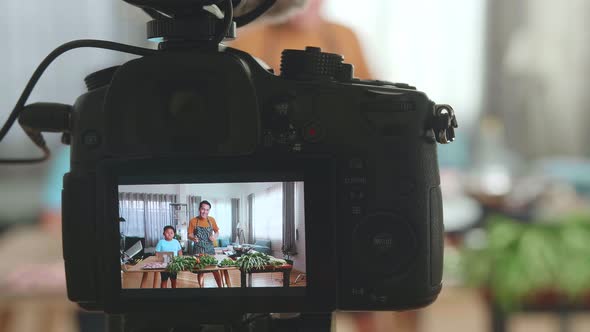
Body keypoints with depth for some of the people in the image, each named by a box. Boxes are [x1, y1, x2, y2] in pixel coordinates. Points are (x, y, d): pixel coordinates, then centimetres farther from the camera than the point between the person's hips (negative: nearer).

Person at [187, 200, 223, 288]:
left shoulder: (211, 220, 2)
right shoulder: (193, 221, -4)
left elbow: (217, 232, 12)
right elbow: (190, 235, -1)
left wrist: (215, 237, -10)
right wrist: (193, 238, -24)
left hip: (210, 248, 1)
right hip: (198, 249, -1)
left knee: (215, 269, 0)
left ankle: (220, 286, 9)